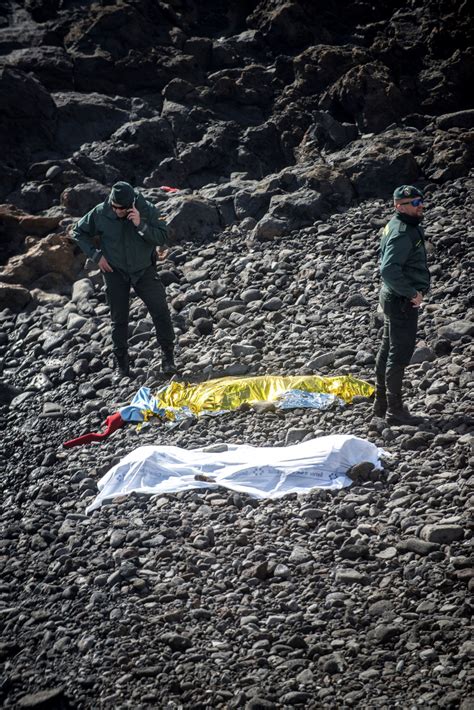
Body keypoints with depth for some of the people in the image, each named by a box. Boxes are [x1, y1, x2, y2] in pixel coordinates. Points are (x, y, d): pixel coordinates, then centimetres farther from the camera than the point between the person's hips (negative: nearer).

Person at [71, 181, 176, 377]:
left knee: (160, 310, -11)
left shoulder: (147, 210, -17)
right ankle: (121, 361, 22)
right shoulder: (100, 213, -15)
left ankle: (168, 357, 2)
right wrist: (96, 255, -8)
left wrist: (140, 225, -34)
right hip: (115, 271, 1)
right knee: (119, 317, 7)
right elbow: (78, 232, -1)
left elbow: (162, 238, -20)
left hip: (144, 269, -1)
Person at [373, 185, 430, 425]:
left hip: (394, 297, 11)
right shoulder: (402, 234, -21)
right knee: (400, 353, -6)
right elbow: (389, 270, -31)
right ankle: (395, 410, -2)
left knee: (388, 350, 17)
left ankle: (381, 404, 27)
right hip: (402, 302, -11)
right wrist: (412, 293, -22)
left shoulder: (405, 227, 11)